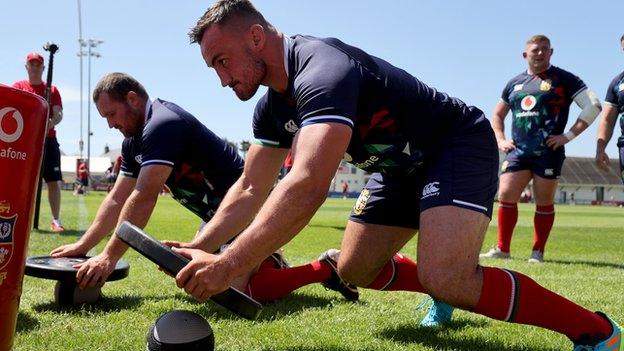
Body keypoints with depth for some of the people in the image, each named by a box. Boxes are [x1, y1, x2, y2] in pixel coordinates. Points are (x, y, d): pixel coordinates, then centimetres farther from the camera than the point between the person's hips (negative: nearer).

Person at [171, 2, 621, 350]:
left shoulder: (321, 70, -32)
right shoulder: (272, 107, 0)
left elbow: (307, 187, -46)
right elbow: (251, 189, 3)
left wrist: (228, 265, -46)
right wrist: (199, 246, -9)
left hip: (459, 145, -9)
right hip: (403, 167, 9)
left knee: (445, 279, -29)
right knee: (354, 269, 10)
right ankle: (446, 291, 35)